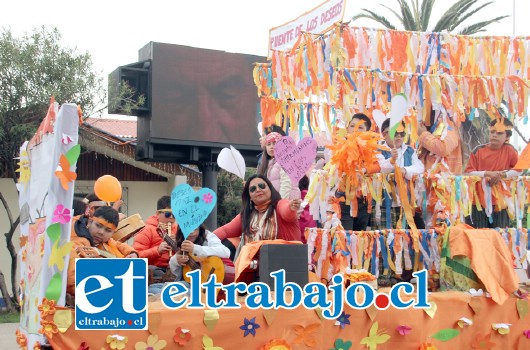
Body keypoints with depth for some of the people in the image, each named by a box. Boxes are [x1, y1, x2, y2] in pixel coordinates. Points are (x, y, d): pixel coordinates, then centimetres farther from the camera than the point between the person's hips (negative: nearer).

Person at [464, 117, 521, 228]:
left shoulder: (509, 150, 1)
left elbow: (518, 170, -1)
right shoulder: (478, 151, -1)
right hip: (479, 201, 0)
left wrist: (501, 175, -16)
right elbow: (468, 172, -5)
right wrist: (487, 174, -18)